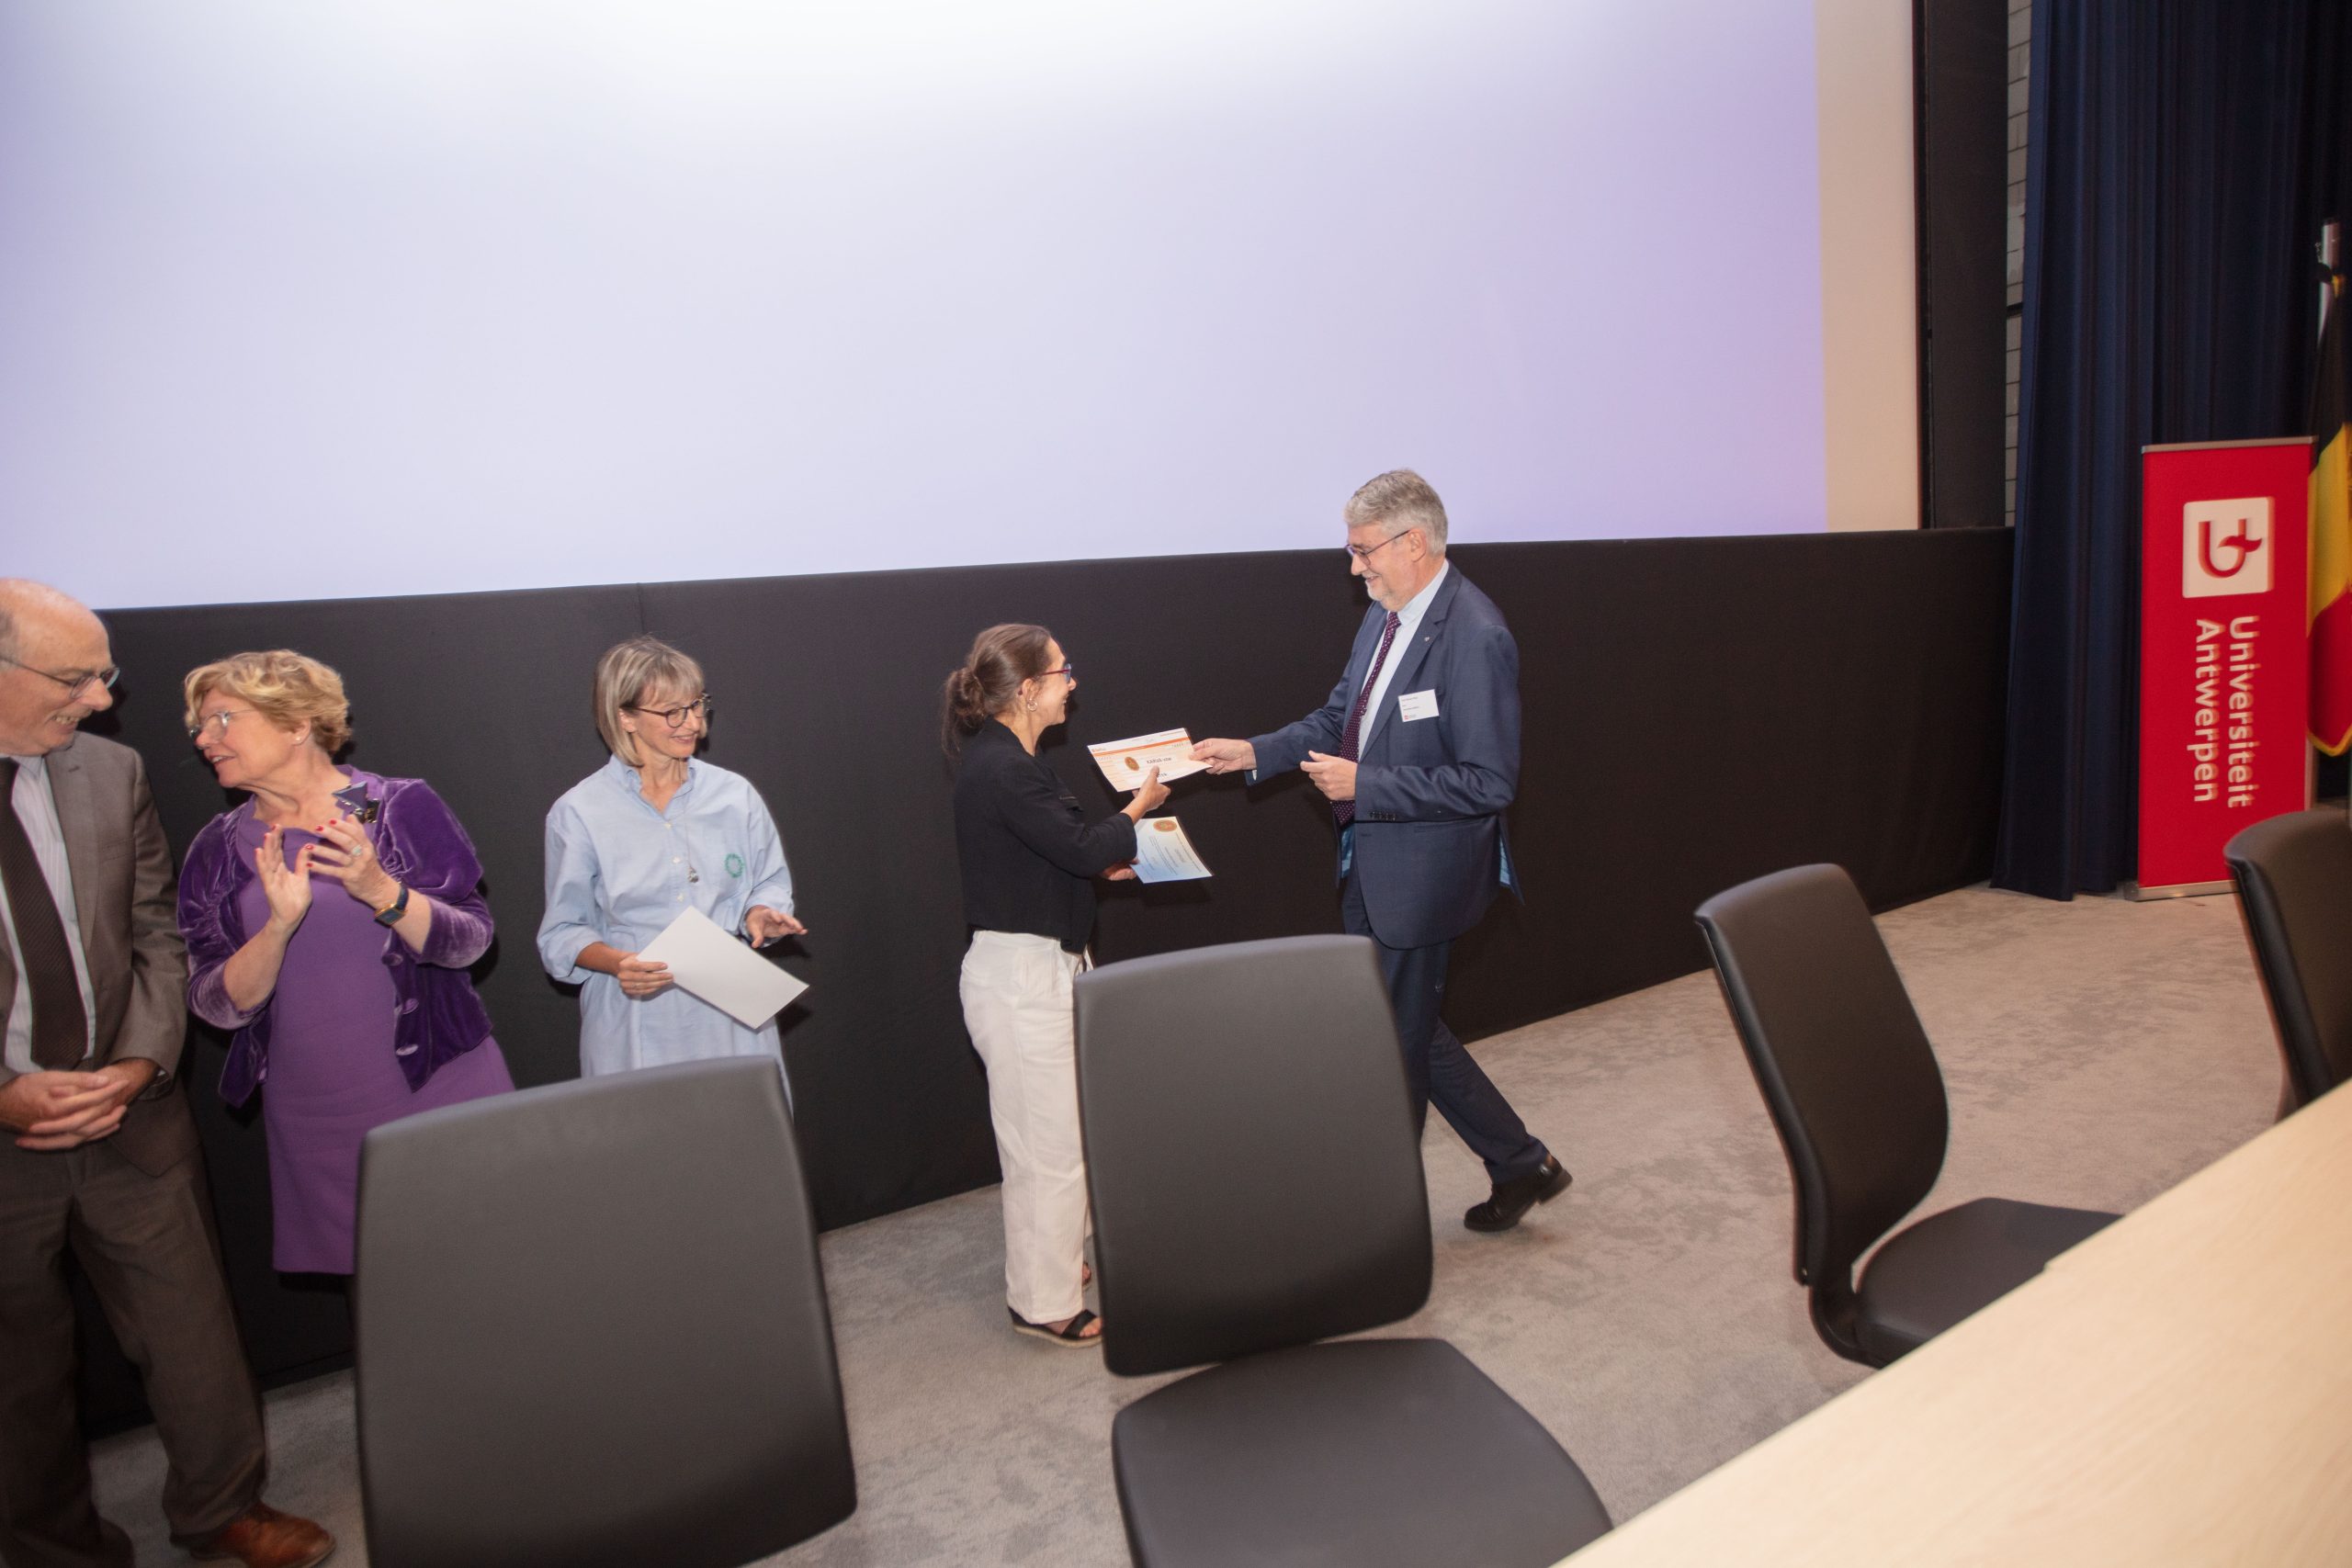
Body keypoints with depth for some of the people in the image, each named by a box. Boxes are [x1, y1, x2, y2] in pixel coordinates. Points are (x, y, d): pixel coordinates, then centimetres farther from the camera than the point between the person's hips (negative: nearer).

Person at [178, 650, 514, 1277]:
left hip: (440, 1088, -2)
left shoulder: (402, 808, -4)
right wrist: (279, 925, -20)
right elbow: (214, 1005, -3)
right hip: (311, 1119, 3)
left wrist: (381, 890, -25)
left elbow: (471, 941, -9)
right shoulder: (218, 850, 4)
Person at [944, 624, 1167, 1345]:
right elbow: (1084, 848, -21)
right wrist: (1138, 807, -5)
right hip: (1022, 976, -11)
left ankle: (1047, 1264, 37)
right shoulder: (1002, 769, -22)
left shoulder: (1004, 759, 10)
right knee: (1050, 1146, 0)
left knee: (1044, 1136, 22)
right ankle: (1044, 1304, 14)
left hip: (1036, 968, 11)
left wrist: (1104, 862, 6)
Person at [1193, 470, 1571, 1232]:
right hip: (1371, 863, 9)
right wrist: (1255, 752, 3)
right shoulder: (1385, 614, 6)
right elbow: (1340, 715, 16)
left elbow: (1487, 783, -23)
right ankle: (1521, 1163, 35)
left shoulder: (1475, 637, -22)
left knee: (1398, 1045, 7)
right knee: (1409, 1030, 20)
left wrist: (1363, 784, -22)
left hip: (1420, 874, -9)